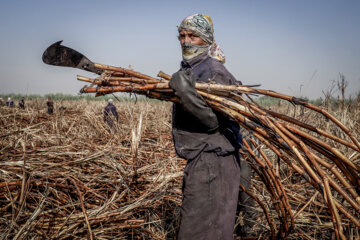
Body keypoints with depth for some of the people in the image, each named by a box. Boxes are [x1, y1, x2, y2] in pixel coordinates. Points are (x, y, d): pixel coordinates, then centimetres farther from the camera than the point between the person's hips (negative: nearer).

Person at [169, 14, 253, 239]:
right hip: (201, 160, 10)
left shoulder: (213, 72, -17)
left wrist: (186, 92, -32)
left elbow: (213, 121, -26)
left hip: (212, 162, -10)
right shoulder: (189, 69, 13)